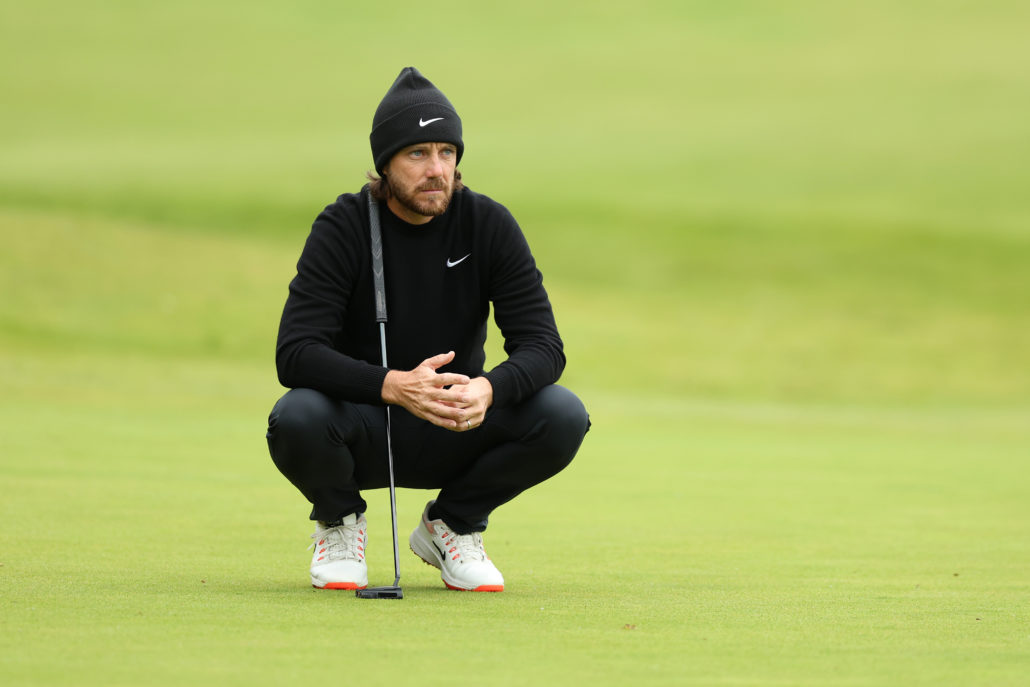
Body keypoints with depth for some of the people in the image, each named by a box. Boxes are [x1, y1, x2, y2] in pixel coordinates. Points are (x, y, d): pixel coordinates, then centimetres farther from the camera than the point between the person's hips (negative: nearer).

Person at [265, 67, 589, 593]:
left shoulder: (489, 225, -7)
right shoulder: (343, 228, -13)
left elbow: (543, 346, -12)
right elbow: (295, 353, -22)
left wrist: (487, 390, -35)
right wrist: (393, 386, -38)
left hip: (455, 438, 2)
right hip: (363, 424, -2)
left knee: (562, 416, -24)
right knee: (297, 420, -35)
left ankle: (454, 522, 4)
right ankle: (340, 521, 1)